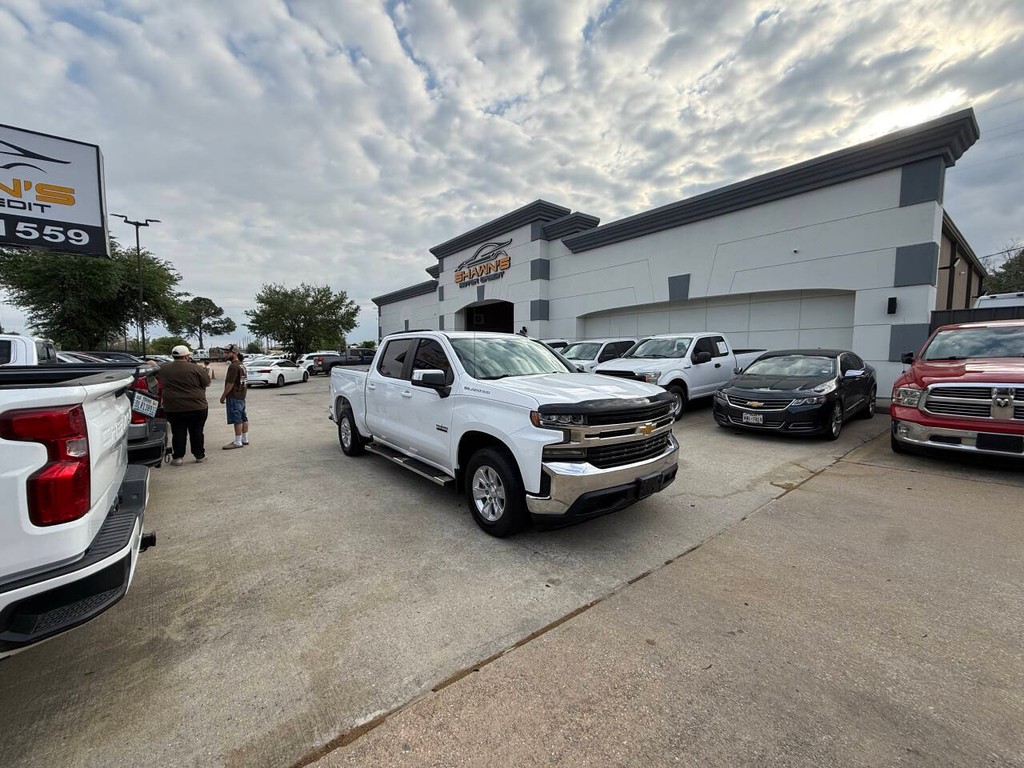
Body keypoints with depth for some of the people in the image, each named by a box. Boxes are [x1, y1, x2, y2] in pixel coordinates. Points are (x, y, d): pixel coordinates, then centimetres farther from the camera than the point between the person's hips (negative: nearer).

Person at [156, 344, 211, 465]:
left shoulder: (163, 368, 2)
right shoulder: (194, 368, -11)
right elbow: (207, 382, -4)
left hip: (173, 409, 3)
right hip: (197, 407, -2)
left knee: (178, 433, 10)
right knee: (197, 433, 8)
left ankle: (177, 457, 11)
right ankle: (200, 456, 15)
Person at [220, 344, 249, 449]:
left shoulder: (233, 366, -16)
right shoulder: (242, 365, 15)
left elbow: (230, 383, -20)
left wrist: (223, 396, -12)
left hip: (234, 397, -10)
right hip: (241, 396, 10)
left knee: (237, 420, -6)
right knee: (243, 418, 12)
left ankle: (238, 442, -1)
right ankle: (245, 439, 19)